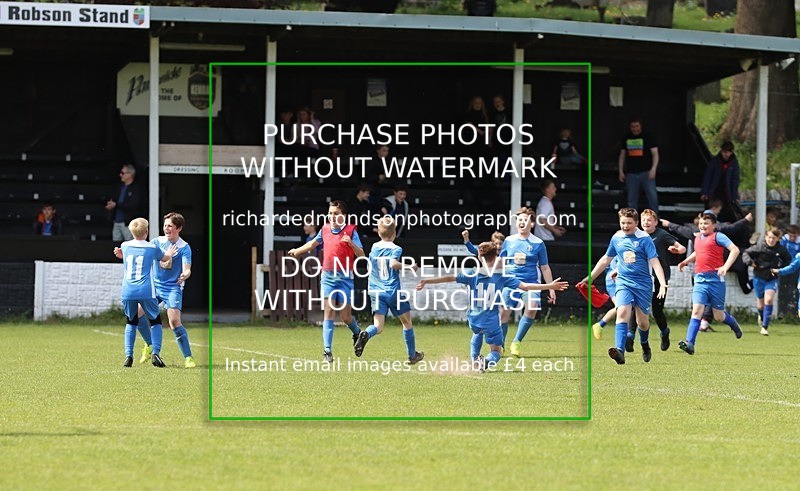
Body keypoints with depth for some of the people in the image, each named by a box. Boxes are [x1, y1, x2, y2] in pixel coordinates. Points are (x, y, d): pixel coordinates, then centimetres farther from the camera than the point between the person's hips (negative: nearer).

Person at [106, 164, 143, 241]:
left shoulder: (136, 189, -8)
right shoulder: (120, 188, 16)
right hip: (117, 223, 8)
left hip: (128, 223, -8)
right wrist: (110, 205, -2)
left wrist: (116, 205, -16)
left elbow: (134, 206, -19)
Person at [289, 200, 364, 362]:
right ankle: (327, 350, -14)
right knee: (329, 311, -10)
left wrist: (351, 243, -27)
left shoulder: (350, 231, -5)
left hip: (345, 277, -3)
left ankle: (357, 333, 36)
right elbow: (314, 243, 30)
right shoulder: (325, 229, 9)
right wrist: (298, 251, 32)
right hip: (327, 277, 3)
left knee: (345, 316, 1)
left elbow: (361, 255, -11)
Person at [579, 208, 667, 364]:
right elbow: (606, 259, 21)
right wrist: (590, 278, 25)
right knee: (622, 313, -22)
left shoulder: (644, 239, -5)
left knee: (642, 322, 6)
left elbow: (654, 262, -9)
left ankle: (645, 344, 40)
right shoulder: (616, 238, 7)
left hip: (643, 284, -2)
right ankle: (620, 351, -36)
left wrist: (663, 284, -21)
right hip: (624, 282, 2)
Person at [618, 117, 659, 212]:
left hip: (646, 172, -3)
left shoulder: (647, 137, 1)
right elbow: (622, 155, 19)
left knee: (652, 196, -13)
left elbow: (655, 153, -2)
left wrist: (653, 169, -13)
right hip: (631, 174, 3)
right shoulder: (626, 138, 12)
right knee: (632, 200, 3)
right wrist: (621, 171, 12)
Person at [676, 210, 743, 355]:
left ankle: (733, 323, 39)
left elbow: (735, 250, -12)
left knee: (718, 316, 4)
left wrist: (725, 267, -22)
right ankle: (690, 343, -23)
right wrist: (686, 261, 24)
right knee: (697, 310, -13)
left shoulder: (718, 237, -3)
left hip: (715, 278, -5)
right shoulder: (698, 238, 19)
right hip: (700, 279, 5)